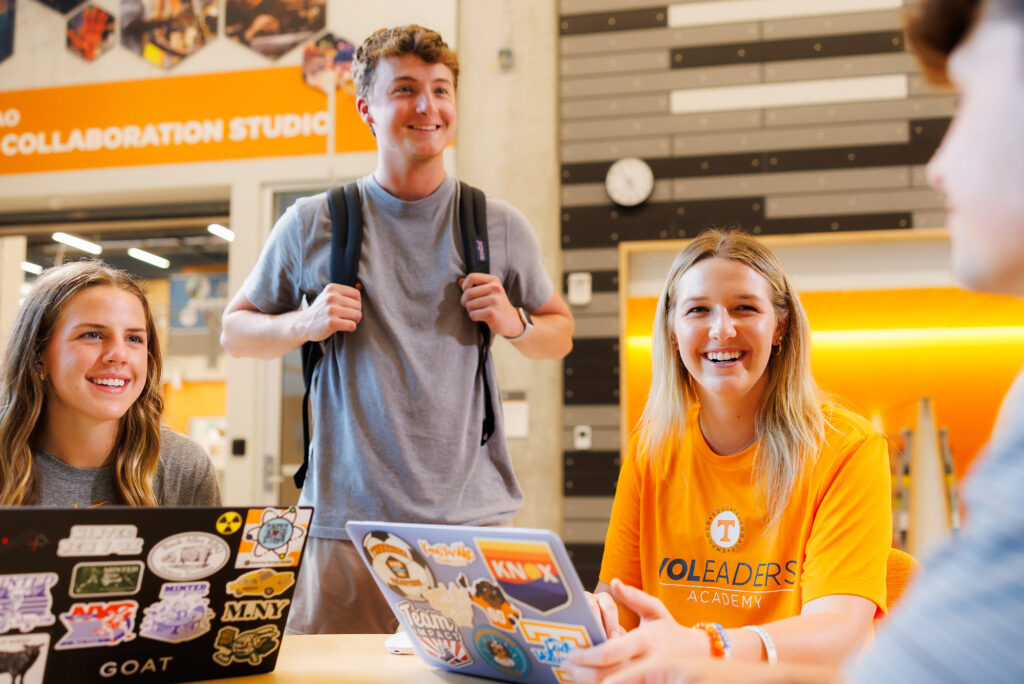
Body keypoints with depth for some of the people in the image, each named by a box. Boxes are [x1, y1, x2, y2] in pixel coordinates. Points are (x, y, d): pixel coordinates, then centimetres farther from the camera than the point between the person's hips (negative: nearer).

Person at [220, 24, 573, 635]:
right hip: (347, 522, 0)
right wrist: (306, 323, -9)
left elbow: (560, 333, 16)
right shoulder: (313, 225, 2)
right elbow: (235, 330, 11)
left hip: (475, 520, 1)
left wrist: (514, 323, -5)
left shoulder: (501, 228, 5)